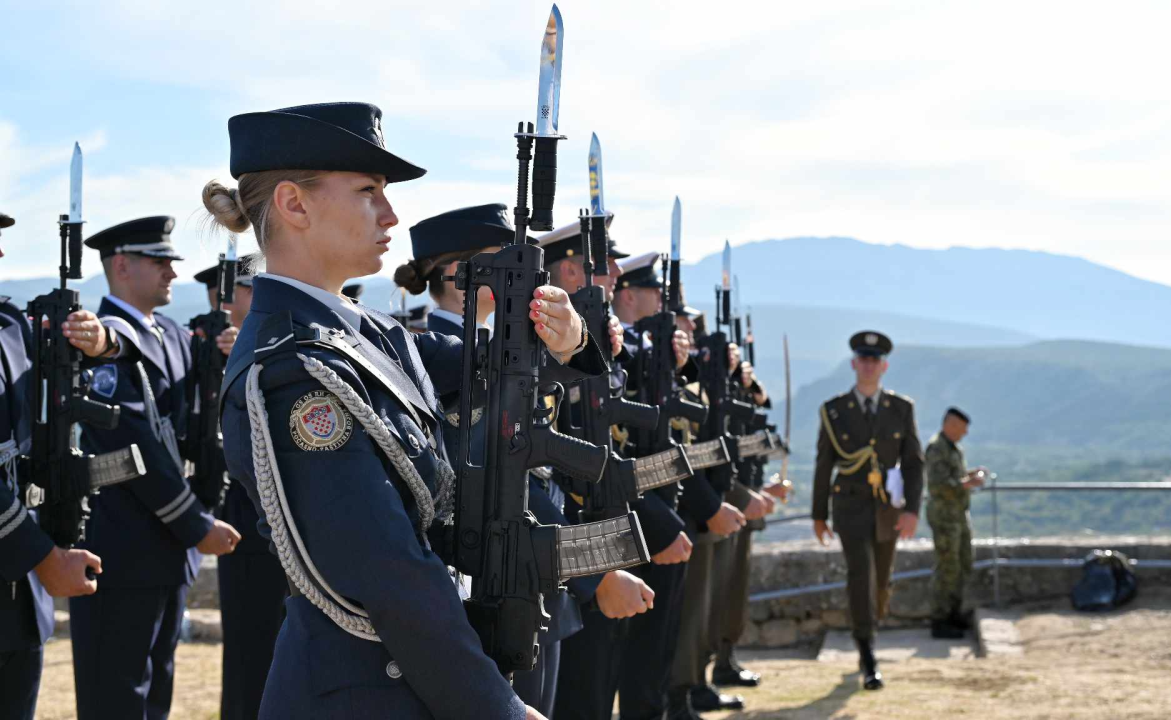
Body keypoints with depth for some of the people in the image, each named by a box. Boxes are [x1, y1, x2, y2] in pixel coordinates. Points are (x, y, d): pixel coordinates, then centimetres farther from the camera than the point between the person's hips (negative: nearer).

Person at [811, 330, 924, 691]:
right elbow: (823, 465, 5)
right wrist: (818, 515, 8)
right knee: (861, 577, -16)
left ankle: (865, 638, 38)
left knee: (880, 583, 12)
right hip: (851, 507, -2)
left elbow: (913, 462, 1)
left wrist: (912, 509, -11)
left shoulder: (902, 408, 2)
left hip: (887, 510, 3)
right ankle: (869, 662, -17)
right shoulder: (834, 411, -1)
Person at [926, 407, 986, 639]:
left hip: (959, 514, 10)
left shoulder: (952, 447, 14)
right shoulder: (936, 448, -17)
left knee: (964, 566, 14)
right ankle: (939, 622, 0)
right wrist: (967, 483, -19)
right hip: (943, 515, -10)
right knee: (947, 568, -6)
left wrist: (972, 474, 8)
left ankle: (954, 613, 24)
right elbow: (938, 485, -25)